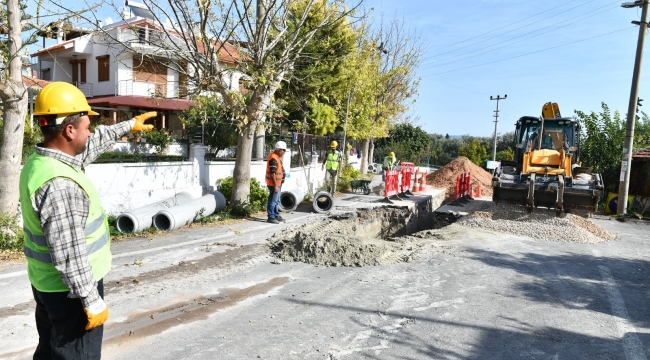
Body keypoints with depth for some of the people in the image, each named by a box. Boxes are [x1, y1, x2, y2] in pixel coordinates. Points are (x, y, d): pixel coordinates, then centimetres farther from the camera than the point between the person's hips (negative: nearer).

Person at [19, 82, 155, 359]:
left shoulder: (40, 160, 2)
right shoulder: (59, 184, -30)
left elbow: (93, 144, 19)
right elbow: (69, 254, -29)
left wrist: (129, 125, 29)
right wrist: (92, 302, -22)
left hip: (48, 283, 10)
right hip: (69, 289, -10)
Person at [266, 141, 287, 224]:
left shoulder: (278, 157, 12)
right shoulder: (273, 158, -21)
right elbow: (272, 173, -25)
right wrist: (275, 185, -24)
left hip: (278, 183, 11)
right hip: (274, 184, -11)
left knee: (277, 201, 19)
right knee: (273, 201, -2)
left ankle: (276, 215, 30)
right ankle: (271, 217, 6)